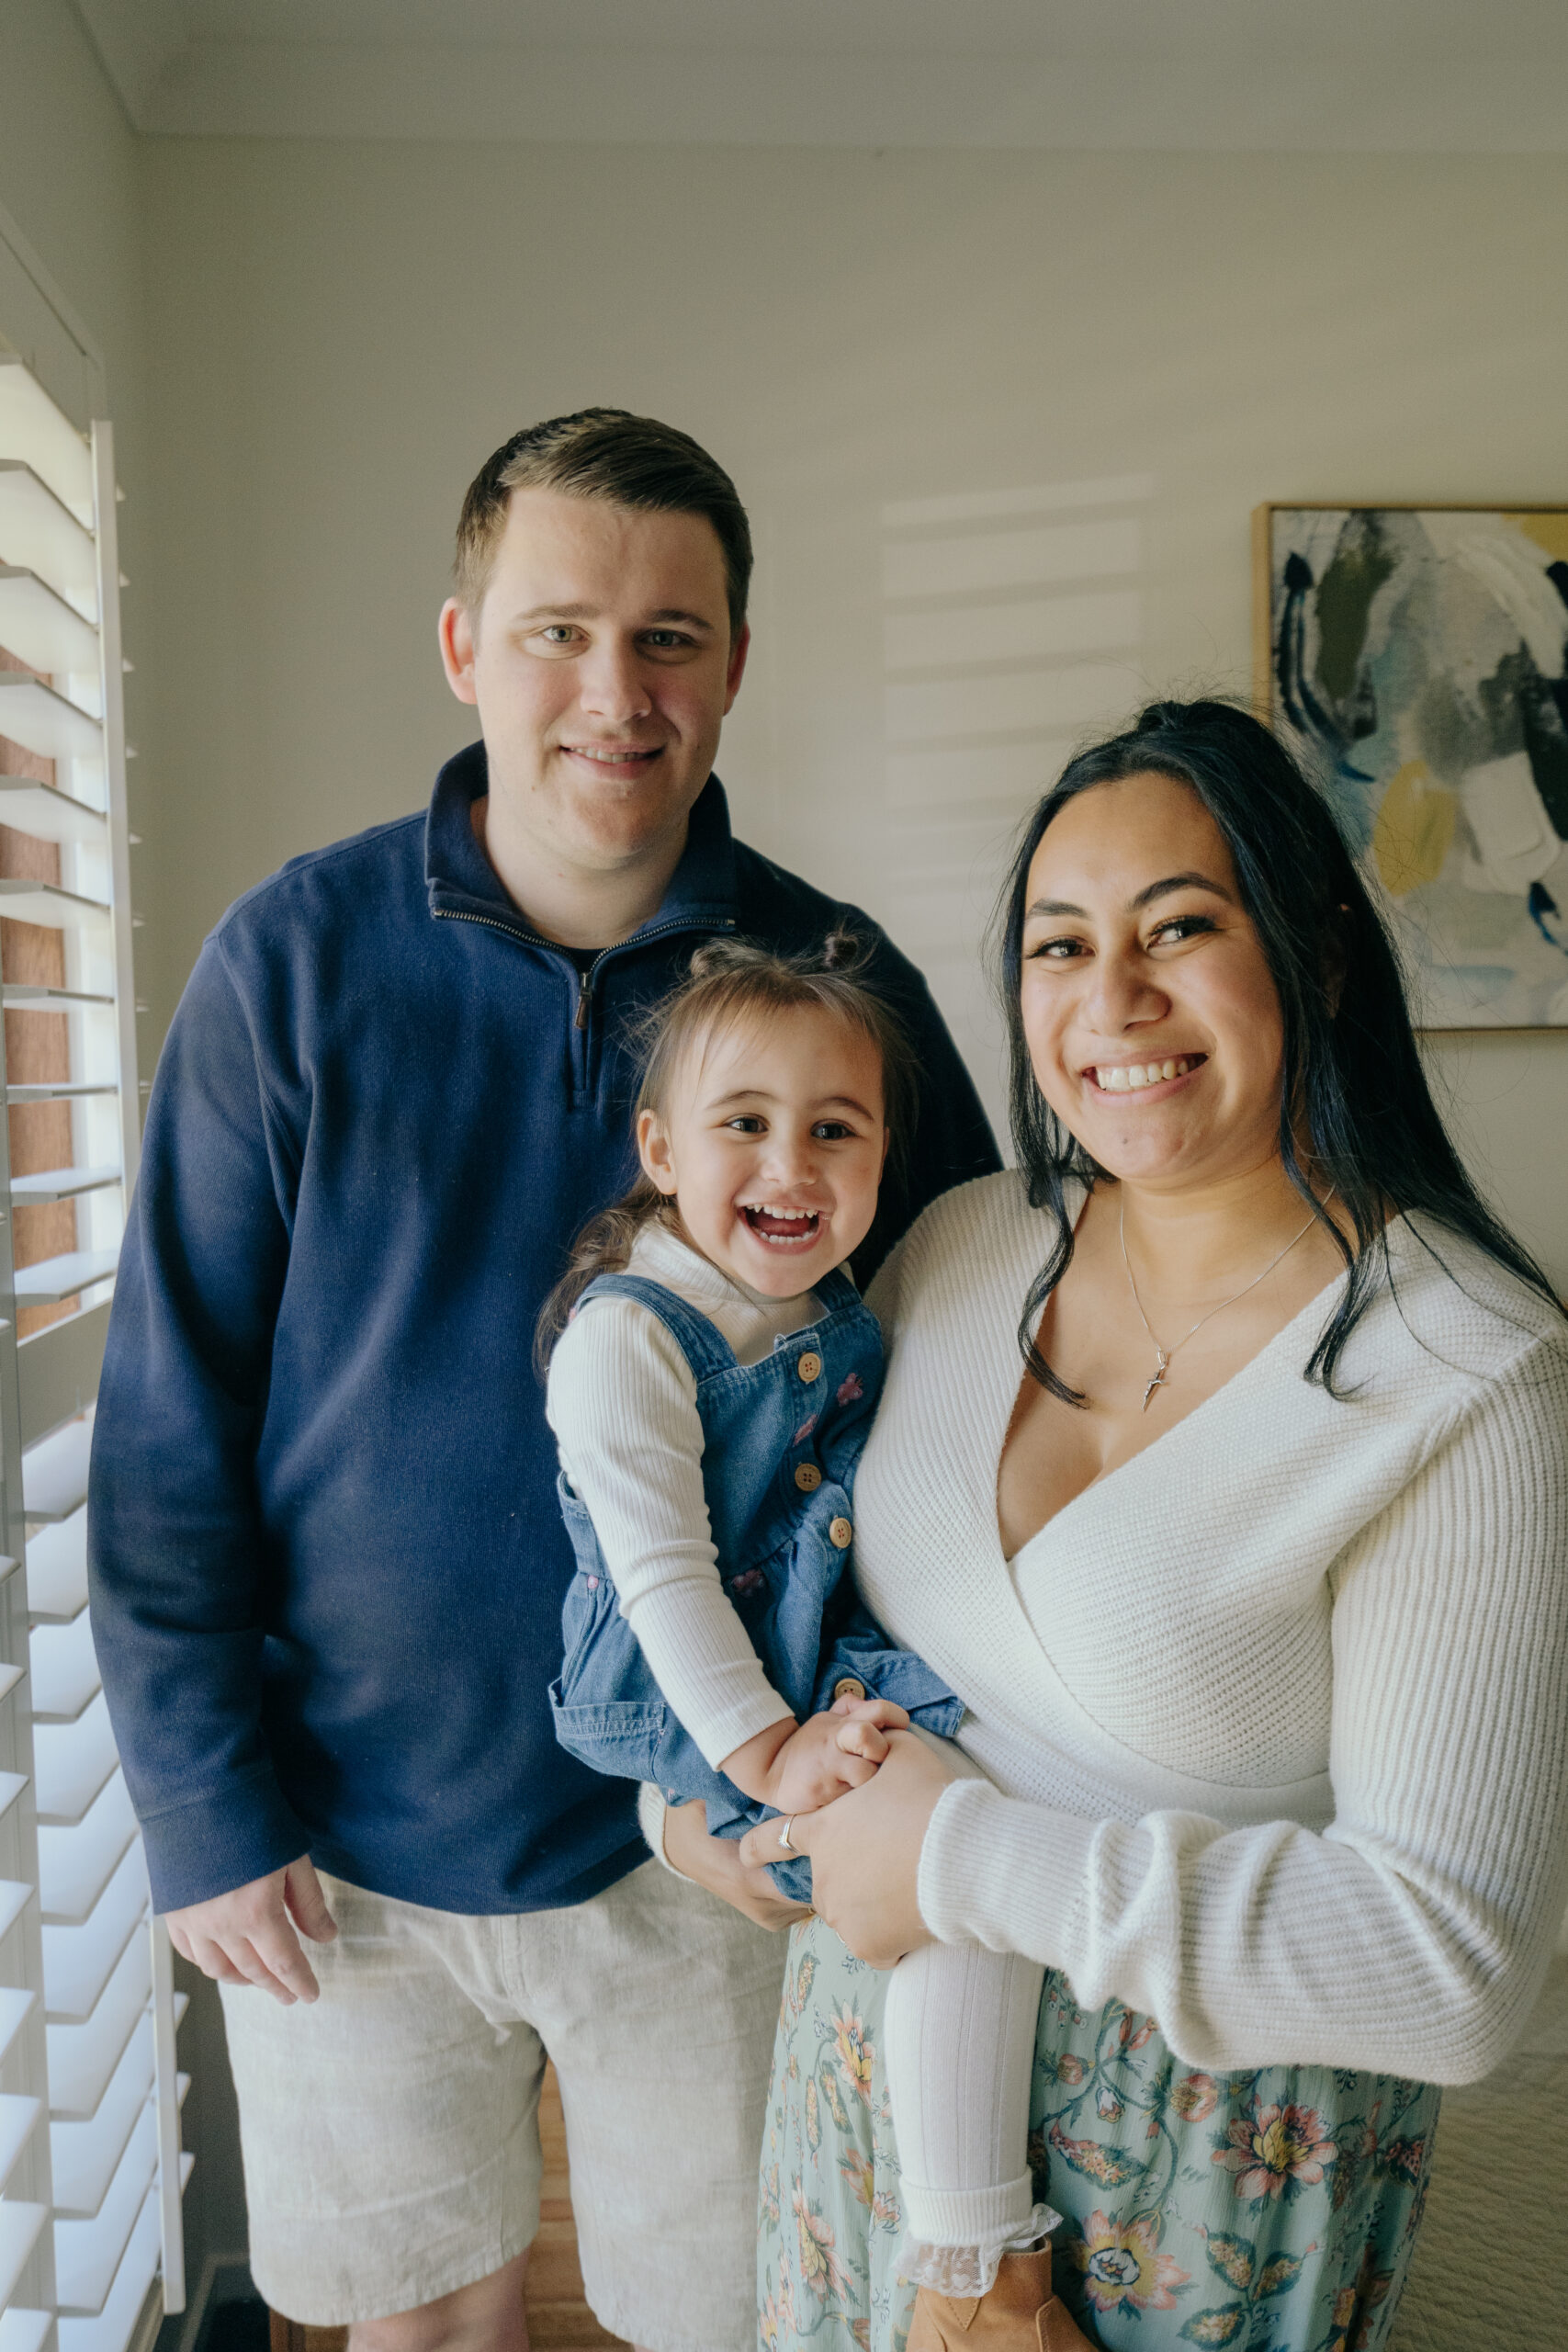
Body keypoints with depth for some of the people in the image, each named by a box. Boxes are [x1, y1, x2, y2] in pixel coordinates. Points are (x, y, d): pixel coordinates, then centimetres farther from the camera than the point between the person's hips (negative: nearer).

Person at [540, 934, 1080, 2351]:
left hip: (816, 1682, 9)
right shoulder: (627, 1334, -17)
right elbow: (661, 1572, -21)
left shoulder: (838, 1321, 6)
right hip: (697, 1715, -8)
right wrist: (767, 1753, -25)